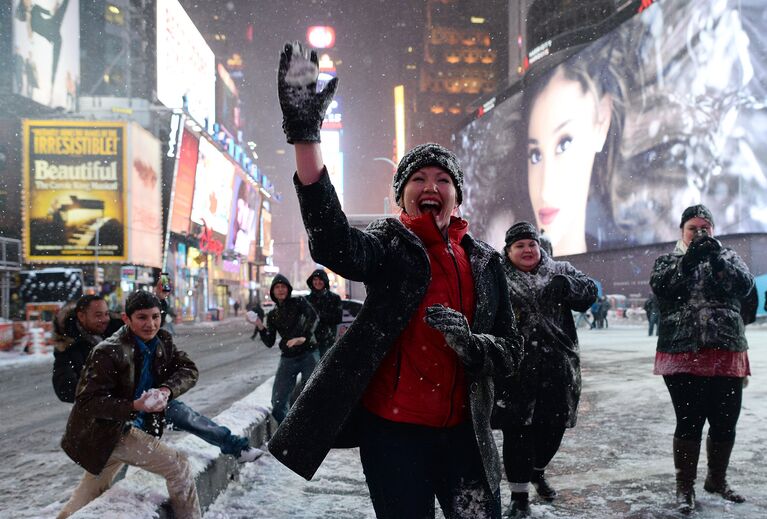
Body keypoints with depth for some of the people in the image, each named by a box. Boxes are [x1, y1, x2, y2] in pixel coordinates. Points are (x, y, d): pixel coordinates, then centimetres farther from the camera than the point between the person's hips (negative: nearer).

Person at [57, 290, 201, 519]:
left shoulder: (162, 342, -3)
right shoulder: (108, 352, -24)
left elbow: (189, 370, -3)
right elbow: (87, 400, -26)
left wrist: (166, 389, -24)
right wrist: (134, 406, -38)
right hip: (107, 432, -8)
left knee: (87, 499, 23)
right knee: (178, 466, -10)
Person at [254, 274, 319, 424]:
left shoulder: (299, 302, 3)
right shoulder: (272, 315, 13)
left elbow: (313, 316, -16)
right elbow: (269, 342, 7)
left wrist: (303, 338, -30)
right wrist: (260, 327, -10)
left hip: (308, 354, -4)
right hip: (288, 359, 4)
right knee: (278, 402, -2)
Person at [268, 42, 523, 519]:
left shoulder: (485, 261, 7)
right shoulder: (389, 247, -4)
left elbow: (511, 348, 9)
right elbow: (334, 244, -27)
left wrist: (470, 345, -16)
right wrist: (305, 134, -38)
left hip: (464, 431, 3)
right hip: (393, 430, -3)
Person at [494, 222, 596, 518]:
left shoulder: (560, 272, 11)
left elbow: (589, 293, -3)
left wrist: (565, 285, -22)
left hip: (557, 367, 3)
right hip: (515, 370, -3)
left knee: (554, 425, 14)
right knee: (517, 430, -1)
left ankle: (538, 471, 43)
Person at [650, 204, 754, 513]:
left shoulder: (728, 257, 12)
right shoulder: (668, 261, 9)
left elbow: (744, 285, -8)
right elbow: (659, 286, -13)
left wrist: (717, 258, -23)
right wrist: (690, 258, -27)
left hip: (726, 353, 2)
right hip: (682, 354, -2)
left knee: (725, 422, 9)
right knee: (689, 422, -2)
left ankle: (717, 480, 29)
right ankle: (685, 487, 12)